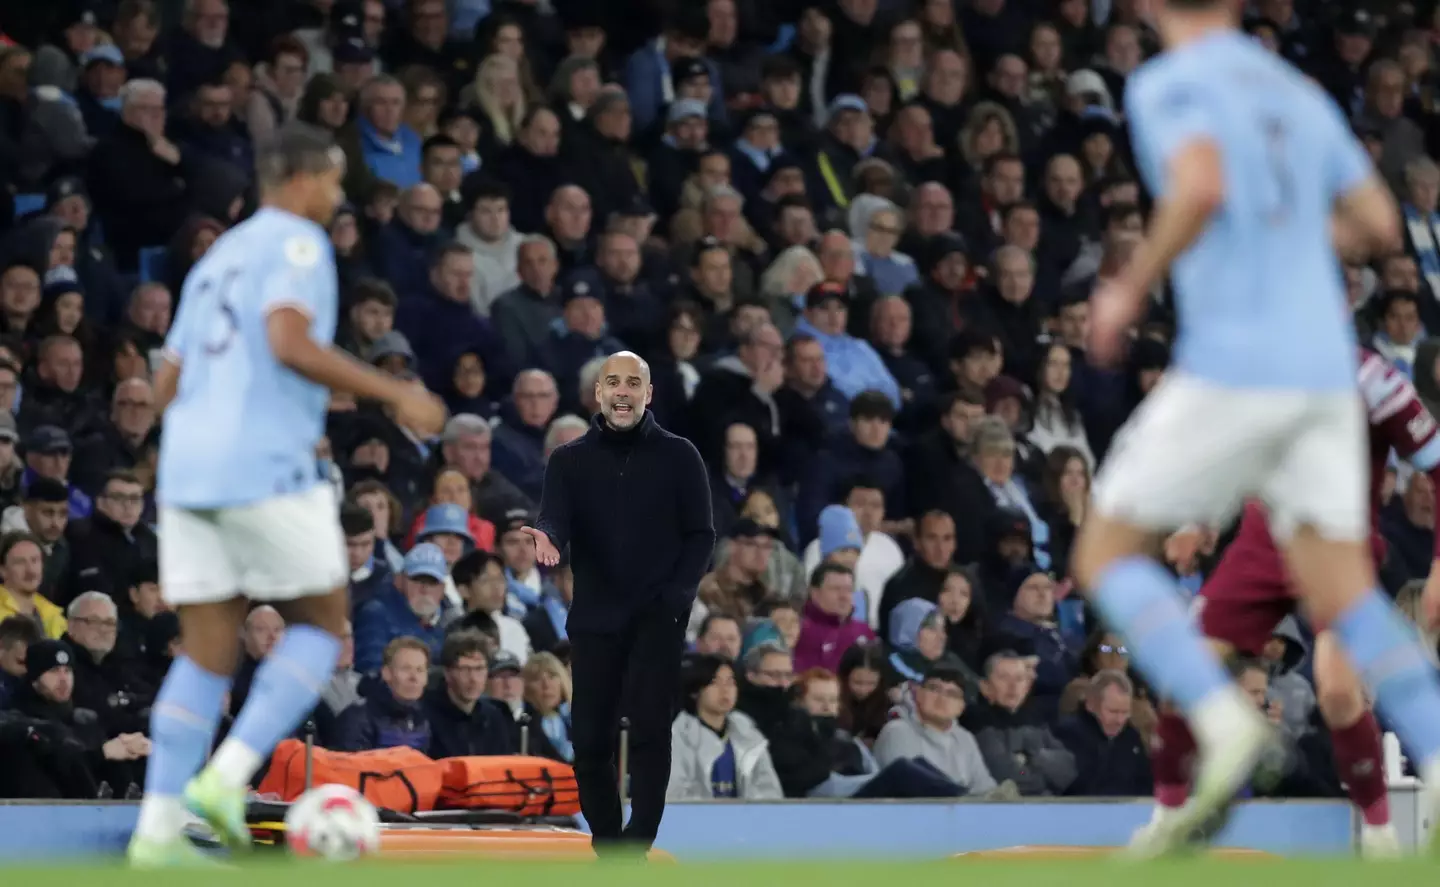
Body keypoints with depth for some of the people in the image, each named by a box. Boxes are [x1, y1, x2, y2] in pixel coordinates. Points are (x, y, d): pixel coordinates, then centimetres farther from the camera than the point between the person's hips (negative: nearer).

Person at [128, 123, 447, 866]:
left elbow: (167, 386, 23)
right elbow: (289, 343, -18)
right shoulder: (296, 241, -1)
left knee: (207, 650, 7)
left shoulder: (216, 260, 24)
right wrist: (395, 394, -14)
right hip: (264, 465, -8)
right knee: (320, 622, 5)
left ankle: (157, 827, -3)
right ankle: (226, 776, -10)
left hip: (187, 469, 8)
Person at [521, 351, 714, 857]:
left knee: (649, 731, -16)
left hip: (657, 619, -2)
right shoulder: (570, 460, 7)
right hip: (593, 619, 2)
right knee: (590, 741, 3)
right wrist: (545, 537, -32)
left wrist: (677, 593, -10)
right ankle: (607, 847, 18)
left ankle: (635, 848, -19)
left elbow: (700, 535, 4)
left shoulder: (679, 457, 4)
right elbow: (555, 520, -7)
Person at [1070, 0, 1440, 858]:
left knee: (1106, 553, 6)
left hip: (1232, 362, -6)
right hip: (1324, 365, 6)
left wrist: (1130, 289, -10)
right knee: (1345, 597, 5)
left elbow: (1201, 188, -23)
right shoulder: (1300, 94, 17)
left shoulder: (1168, 85, -3)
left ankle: (1224, 723, -15)